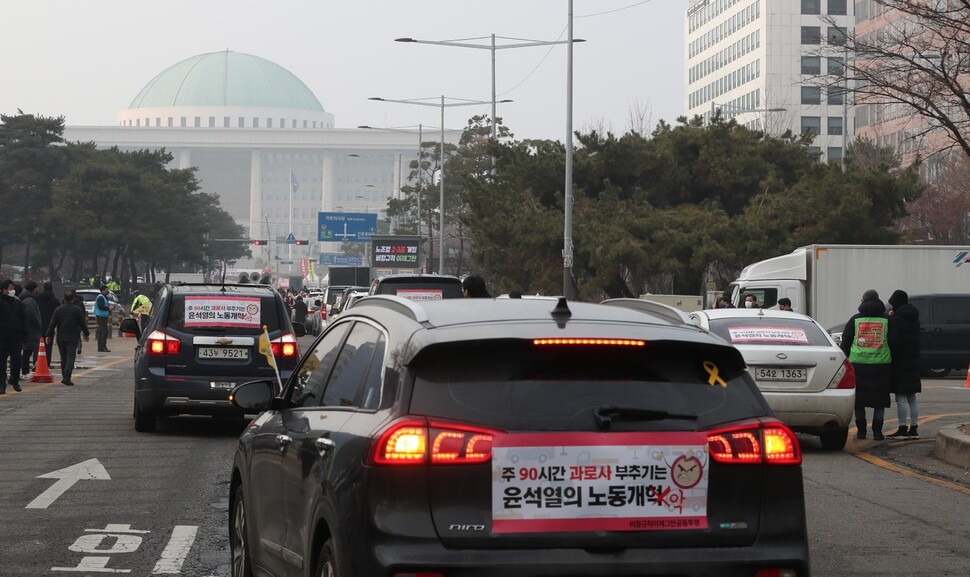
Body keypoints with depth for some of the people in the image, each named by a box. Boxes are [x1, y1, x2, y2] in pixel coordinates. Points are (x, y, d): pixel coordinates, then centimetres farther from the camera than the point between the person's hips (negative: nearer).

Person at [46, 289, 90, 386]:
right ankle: (67, 378, -16)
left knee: (63, 358, 14)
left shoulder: (58, 310, 1)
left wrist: (49, 335, 7)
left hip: (61, 337, 3)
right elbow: (83, 323, 0)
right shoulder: (77, 310, -6)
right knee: (70, 357, -4)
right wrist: (86, 334, 13)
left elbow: (52, 324, 0)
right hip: (73, 338, -3)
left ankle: (64, 377, 20)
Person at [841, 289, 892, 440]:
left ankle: (861, 430, 7)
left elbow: (845, 343, 8)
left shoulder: (855, 319, 5)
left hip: (858, 365, 0)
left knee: (859, 400, 8)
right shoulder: (886, 320, 4)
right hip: (881, 364, 0)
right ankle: (877, 431, 0)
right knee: (879, 401, 6)